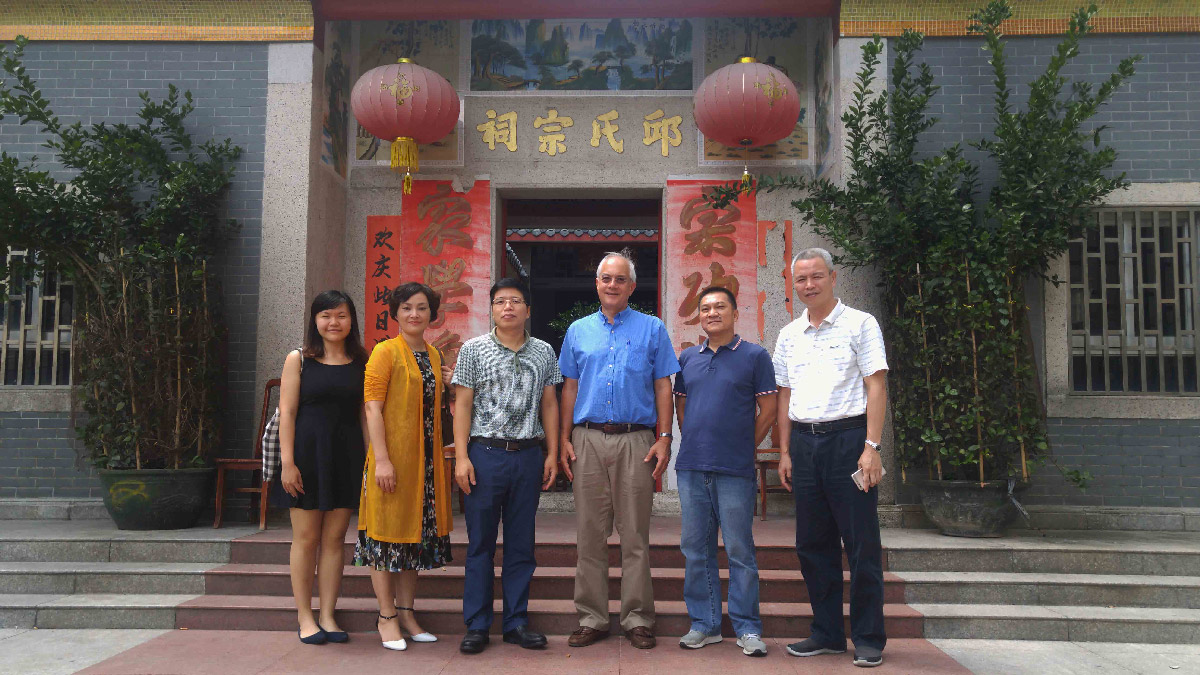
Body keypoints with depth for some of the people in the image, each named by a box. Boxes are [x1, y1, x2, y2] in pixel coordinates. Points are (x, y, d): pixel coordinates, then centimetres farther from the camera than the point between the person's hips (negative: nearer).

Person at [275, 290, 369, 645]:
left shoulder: (361, 363, 7)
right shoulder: (299, 360, 1)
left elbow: (364, 413, 7)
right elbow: (287, 412, -4)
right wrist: (287, 462, -11)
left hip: (347, 456, 2)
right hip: (308, 452, -2)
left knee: (334, 538, 6)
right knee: (306, 538, 4)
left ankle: (327, 616, 14)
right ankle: (305, 617, 13)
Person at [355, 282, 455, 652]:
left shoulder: (434, 355, 12)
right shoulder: (385, 351, -7)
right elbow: (372, 407, -13)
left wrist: (451, 384, 3)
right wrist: (381, 459, -20)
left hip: (425, 457, 7)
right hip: (392, 456, -7)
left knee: (417, 531, 12)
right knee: (387, 532, 1)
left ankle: (406, 611, 23)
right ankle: (387, 617, 12)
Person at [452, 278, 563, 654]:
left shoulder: (544, 352, 10)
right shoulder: (473, 350, 2)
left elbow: (549, 405, 12)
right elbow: (462, 405, 0)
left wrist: (552, 454, 6)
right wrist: (461, 457, -8)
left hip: (528, 455, 2)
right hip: (485, 454, -2)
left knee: (522, 544, 8)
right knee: (480, 543, 3)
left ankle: (517, 622, 18)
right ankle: (477, 626, 13)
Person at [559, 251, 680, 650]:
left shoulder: (652, 329, 7)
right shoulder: (578, 331, 14)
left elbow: (663, 386, 5)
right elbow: (570, 387, 14)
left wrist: (664, 438, -4)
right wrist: (564, 439, 6)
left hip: (636, 441, -2)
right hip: (588, 440, 2)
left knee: (635, 535, 2)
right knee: (589, 534, 5)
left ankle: (637, 619, 12)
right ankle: (591, 619, 14)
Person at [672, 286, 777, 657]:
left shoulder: (754, 356, 1)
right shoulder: (688, 358, 13)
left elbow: (768, 409, 1)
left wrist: (744, 447, 2)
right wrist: (693, 443, 13)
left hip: (735, 471, -4)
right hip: (691, 467, 4)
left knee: (740, 550, 1)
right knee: (695, 549, 9)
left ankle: (747, 628, 12)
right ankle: (704, 623, 20)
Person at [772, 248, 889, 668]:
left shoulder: (859, 324, 0)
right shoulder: (789, 335, 14)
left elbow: (876, 387, -6)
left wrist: (871, 447, -14)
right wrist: (786, 452, 10)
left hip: (848, 438, -5)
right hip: (805, 442, 5)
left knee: (861, 544, -1)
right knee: (813, 544, 9)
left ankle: (868, 639, 10)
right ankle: (827, 633, 21)